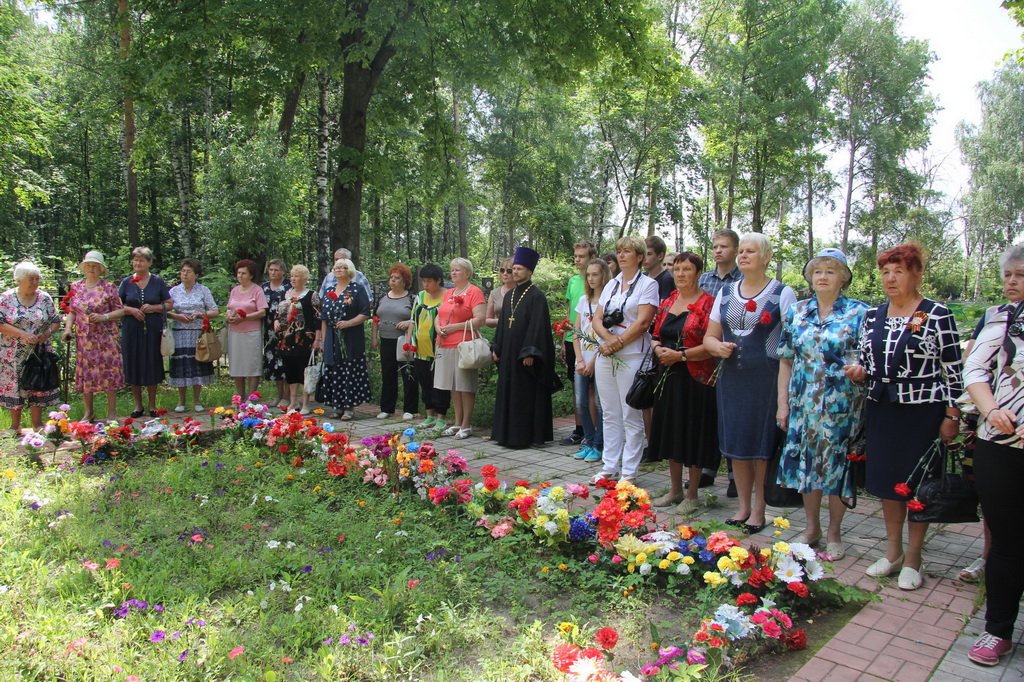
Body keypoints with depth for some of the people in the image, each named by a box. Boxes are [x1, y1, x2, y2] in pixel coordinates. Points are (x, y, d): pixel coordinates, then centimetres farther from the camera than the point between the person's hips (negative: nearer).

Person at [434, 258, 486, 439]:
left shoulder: (474, 292, -5)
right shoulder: (448, 293, 18)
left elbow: (479, 320, -14)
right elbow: (438, 316, 22)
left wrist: (454, 327, -15)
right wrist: (438, 328, 0)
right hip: (445, 345, 7)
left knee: (465, 386, -2)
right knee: (453, 386, 11)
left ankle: (466, 425, 5)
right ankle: (457, 423, 19)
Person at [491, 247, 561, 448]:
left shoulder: (537, 296, -10)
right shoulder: (509, 295, 14)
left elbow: (537, 326, -16)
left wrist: (529, 352, -22)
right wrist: (496, 348, 12)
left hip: (525, 355, -8)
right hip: (508, 354, 8)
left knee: (526, 396, -2)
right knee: (508, 394, 11)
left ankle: (525, 436, 6)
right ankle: (508, 433, 20)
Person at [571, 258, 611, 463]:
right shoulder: (583, 300, 13)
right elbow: (576, 332, 11)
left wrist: (593, 362, -11)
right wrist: (580, 360, 0)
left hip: (600, 360, -6)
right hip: (582, 360, 6)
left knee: (599, 404, -3)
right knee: (581, 402, 7)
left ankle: (598, 445, 8)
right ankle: (589, 442, 19)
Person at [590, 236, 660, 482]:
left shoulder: (647, 284, -2)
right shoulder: (611, 284, 16)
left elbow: (642, 322, -13)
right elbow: (597, 319, 9)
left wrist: (617, 342, -12)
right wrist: (608, 338, -10)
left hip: (631, 357, -6)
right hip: (605, 356, 6)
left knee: (631, 416, 0)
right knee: (609, 414, 11)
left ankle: (628, 472, 8)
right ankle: (609, 466, 20)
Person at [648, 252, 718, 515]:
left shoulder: (708, 303, -9)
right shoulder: (667, 302, 12)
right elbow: (655, 336, 17)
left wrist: (680, 355, -21)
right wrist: (658, 348, -5)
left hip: (695, 379, -6)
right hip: (669, 377, 6)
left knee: (693, 434, 3)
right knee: (670, 433, 12)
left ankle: (692, 494, 17)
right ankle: (675, 489, 27)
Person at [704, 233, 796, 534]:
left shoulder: (783, 293, -2)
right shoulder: (726, 293, 12)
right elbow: (709, 337, 13)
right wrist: (717, 346, -10)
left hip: (767, 379, -4)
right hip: (732, 378, 5)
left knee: (762, 444, 2)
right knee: (735, 442, 9)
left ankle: (758, 510, 17)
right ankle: (743, 506, 24)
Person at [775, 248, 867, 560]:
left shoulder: (858, 312, -2)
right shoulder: (797, 312, 7)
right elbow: (786, 360, 8)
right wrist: (783, 403, 4)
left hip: (841, 405, -3)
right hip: (803, 403, 3)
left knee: (837, 465, 5)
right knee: (805, 463, 8)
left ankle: (834, 534, 22)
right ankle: (812, 528, 26)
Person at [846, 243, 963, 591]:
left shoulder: (938, 316, -7)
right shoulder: (872, 316, 7)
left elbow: (953, 371, -7)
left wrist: (951, 416, -10)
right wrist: (859, 371, -6)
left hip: (922, 411, -5)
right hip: (881, 409, 5)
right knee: (885, 479, 12)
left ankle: (913, 558, 21)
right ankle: (892, 551, 28)